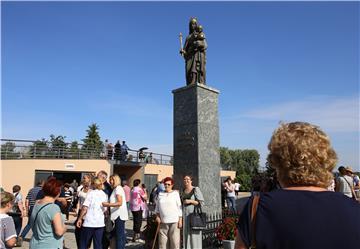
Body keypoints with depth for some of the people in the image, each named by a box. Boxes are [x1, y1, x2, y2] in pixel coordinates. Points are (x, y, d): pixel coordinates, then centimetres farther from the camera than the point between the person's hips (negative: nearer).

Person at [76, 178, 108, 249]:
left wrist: (80, 219, -4)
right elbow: (105, 210, 8)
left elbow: (85, 208, -13)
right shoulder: (105, 195, 6)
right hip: (100, 223, 4)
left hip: (89, 222, -4)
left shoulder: (91, 193, -7)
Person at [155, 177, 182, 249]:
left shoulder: (175, 193, 0)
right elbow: (157, 207, 15)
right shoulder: (160, 194, 9)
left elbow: (179, 207, -1)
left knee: (175, 240, -3)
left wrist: (180, 220, -6)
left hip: (174, 221, -3)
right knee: (163, 241, 4)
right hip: (163, 222, 3)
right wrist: (157, 216, 0)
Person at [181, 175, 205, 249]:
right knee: (186, 235, 8)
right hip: (185, 216, 6)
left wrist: (190, 201, -20)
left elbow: (202, 203, -12)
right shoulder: (183, 191, 11)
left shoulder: (196, 189, -8)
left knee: (194, 235, -4)